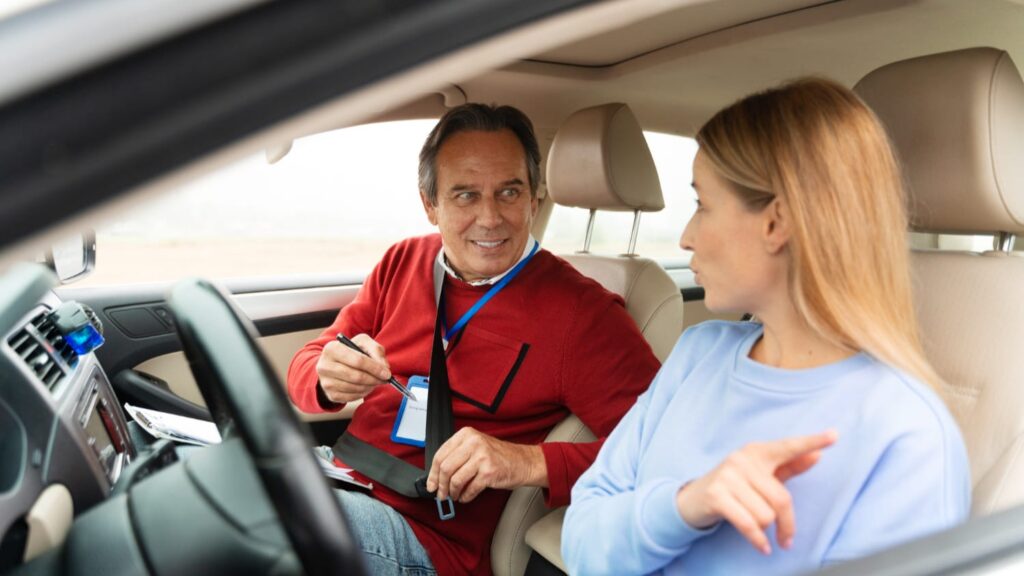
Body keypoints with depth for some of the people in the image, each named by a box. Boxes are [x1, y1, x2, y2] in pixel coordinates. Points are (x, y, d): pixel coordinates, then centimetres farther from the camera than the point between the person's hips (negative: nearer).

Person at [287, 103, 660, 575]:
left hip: (424, 537, -6)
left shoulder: (582, 312, -12)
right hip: (333, 476, 6)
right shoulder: (402, 262, 7)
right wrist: (328, 380, -17)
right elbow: (305, 369, 8)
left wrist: (533, 463, -28)